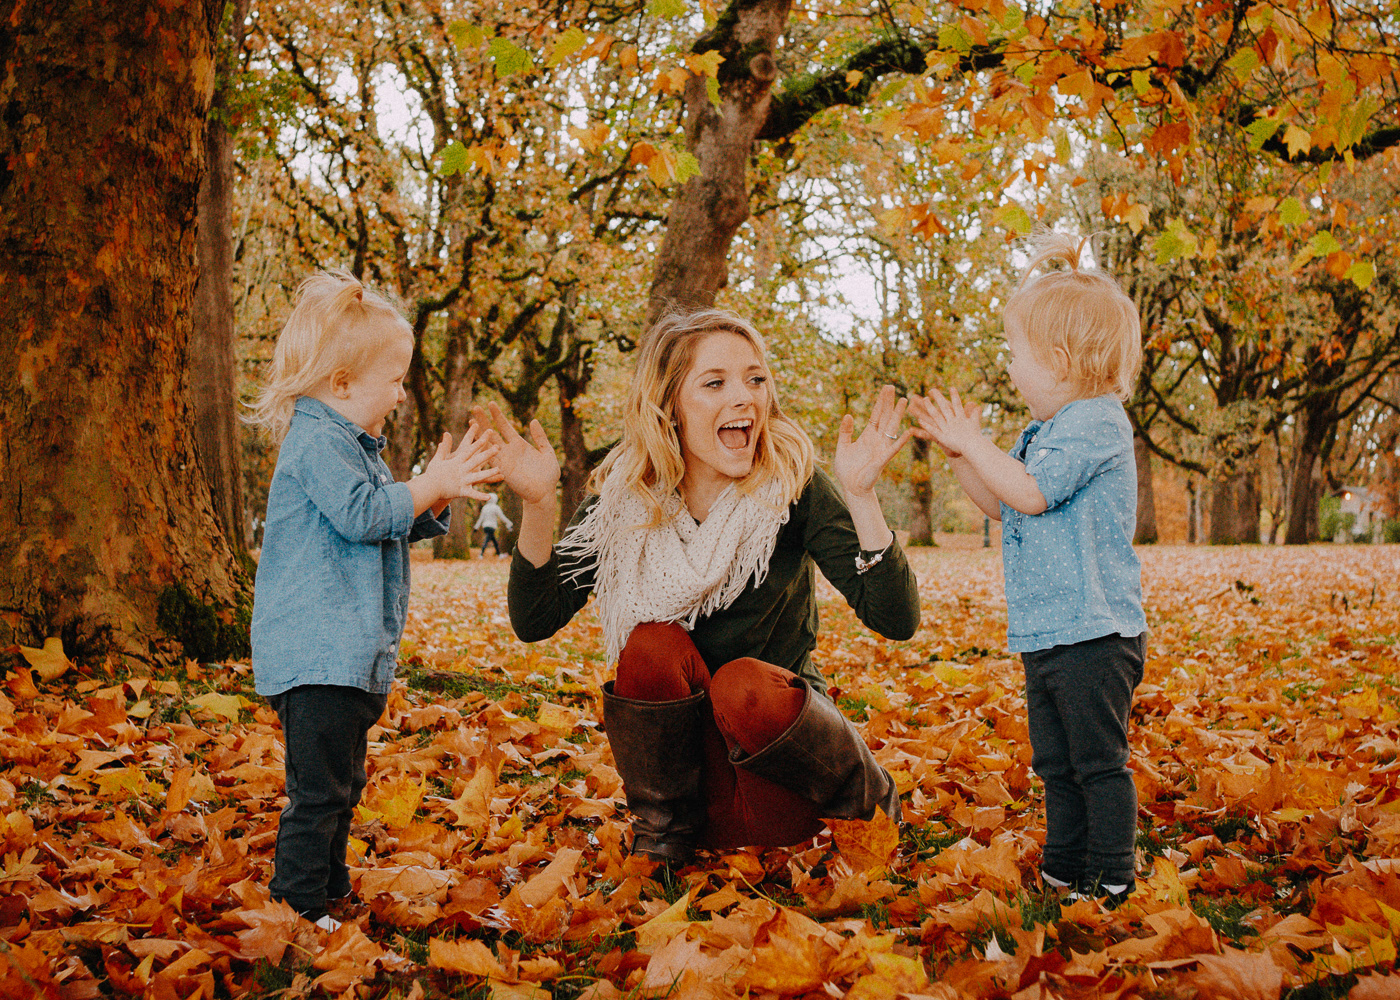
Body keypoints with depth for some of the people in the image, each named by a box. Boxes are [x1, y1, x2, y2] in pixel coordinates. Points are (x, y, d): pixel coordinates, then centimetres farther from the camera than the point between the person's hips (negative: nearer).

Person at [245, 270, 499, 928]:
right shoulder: (315, 441, -13)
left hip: (349, 653, 11)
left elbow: (399, 526, 26)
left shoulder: (354, 446, 20)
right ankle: (295, 908, -3)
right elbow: (361, 514, -24)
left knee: (341, 785, 18)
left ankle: (330, 891, 29)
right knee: (319, 789, -8)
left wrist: (438, 494, 11)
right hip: (315, 653, -11)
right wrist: (429, 488, -14)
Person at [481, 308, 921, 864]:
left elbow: (896, 620, -18)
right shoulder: (624, 499, -5)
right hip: (680, 750, 1)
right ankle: (660, 837, -5)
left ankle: (867, 797, -1)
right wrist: (537, 504, -25)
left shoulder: (793, 488, -11)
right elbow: (534, 622, -11)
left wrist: (860, 495, -31)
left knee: (745, 685, -32)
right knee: (653, 644, -25)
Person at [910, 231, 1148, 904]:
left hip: (1094, 631, -10)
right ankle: (1063, 874, 26)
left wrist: (974, 442, -11)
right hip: (1046, 633, 10)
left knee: (1099, 760, -3)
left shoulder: (1097, 422, -14)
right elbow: (998, 505, 23)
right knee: (1056, 764, 16)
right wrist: (958, 452, 13)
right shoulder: (1045, 431, 16)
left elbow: (1029, 493, -23)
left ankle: (1112, 882, 6)